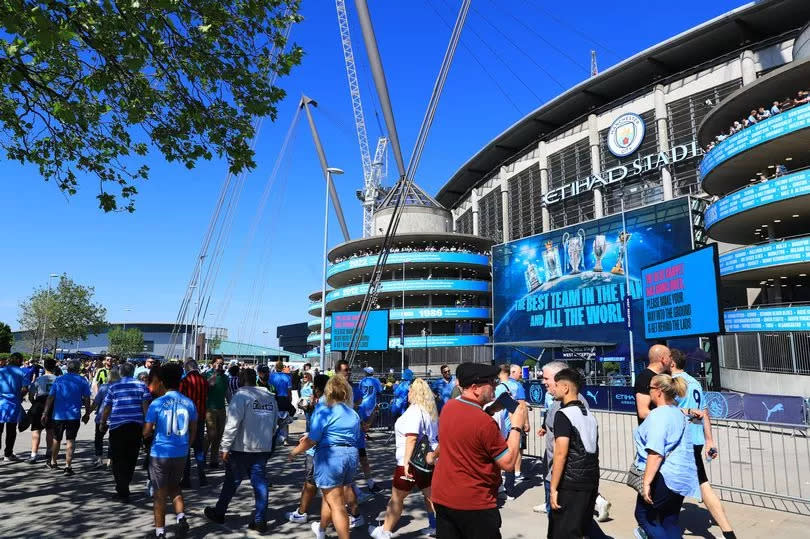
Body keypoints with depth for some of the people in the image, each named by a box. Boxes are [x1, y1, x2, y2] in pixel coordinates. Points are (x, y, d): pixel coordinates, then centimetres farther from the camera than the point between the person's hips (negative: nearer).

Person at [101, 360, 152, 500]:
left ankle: (123, 492, 2)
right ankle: (124, 486, 30)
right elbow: (146, 405, -2)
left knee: (118, 459, 6)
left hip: (117, 426, -1)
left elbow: (107, 408, 4)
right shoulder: (141, 385, 3)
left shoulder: (114, 387, 3)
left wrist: (103, 423, 17)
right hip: (136, 426, 2)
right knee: (131, 458, 16)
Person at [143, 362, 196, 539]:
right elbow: (193, 431, 6)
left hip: (160, 454, -3)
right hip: (181, 454, 3)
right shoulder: (189, 403, -3)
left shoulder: (157, 403, -13)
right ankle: (182, 518, 6)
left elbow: (146, 432, -9)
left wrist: (153, 431, 13)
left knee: (160, 494, 11)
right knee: (174, 487, 24)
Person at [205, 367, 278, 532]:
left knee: (231, 481, 12)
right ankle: (260, 520, 10)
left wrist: (225, 447, -13)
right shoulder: (270, 397, 8)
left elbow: (232, 424, -18)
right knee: (260, 482, 9)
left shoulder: (241, 395, -11)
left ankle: (219, 513, 30)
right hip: (263, 448, 5)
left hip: (241, 448, -4)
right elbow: (275, 423, 14)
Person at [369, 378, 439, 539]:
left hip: (412, 461, -8)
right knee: (430, 495, 16)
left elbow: (411, 438, -27)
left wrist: (406, 460, -28)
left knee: (396, 498, 3)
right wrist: (433, 454, 26)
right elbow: (435, 435, 20)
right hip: (427, 460, 8)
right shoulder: (431, 410, 10)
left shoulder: (414, 411, -17)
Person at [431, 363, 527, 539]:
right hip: (474, 504, -7)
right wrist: (516, 426, -9)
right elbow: (508, 463, -16)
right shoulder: (484, 422, -24)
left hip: (442, 498, 7)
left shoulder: (448, 407, -2)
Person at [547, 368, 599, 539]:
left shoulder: (564, 414, -14)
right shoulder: (590, 415, 11)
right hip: (591, 481, 8)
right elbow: (593, 450, 16)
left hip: (571, 483, -8)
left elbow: (561, 454, -19)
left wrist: (553, 488, -17)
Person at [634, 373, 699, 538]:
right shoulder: (678, 413, 13)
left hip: (664, 477, -9)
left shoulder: (658, 415, -17)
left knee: (643, 515, 6)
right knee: (670, 522, 15)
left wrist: (646, 482, -24)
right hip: (683, 477, 9)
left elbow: (656, 453, -24)